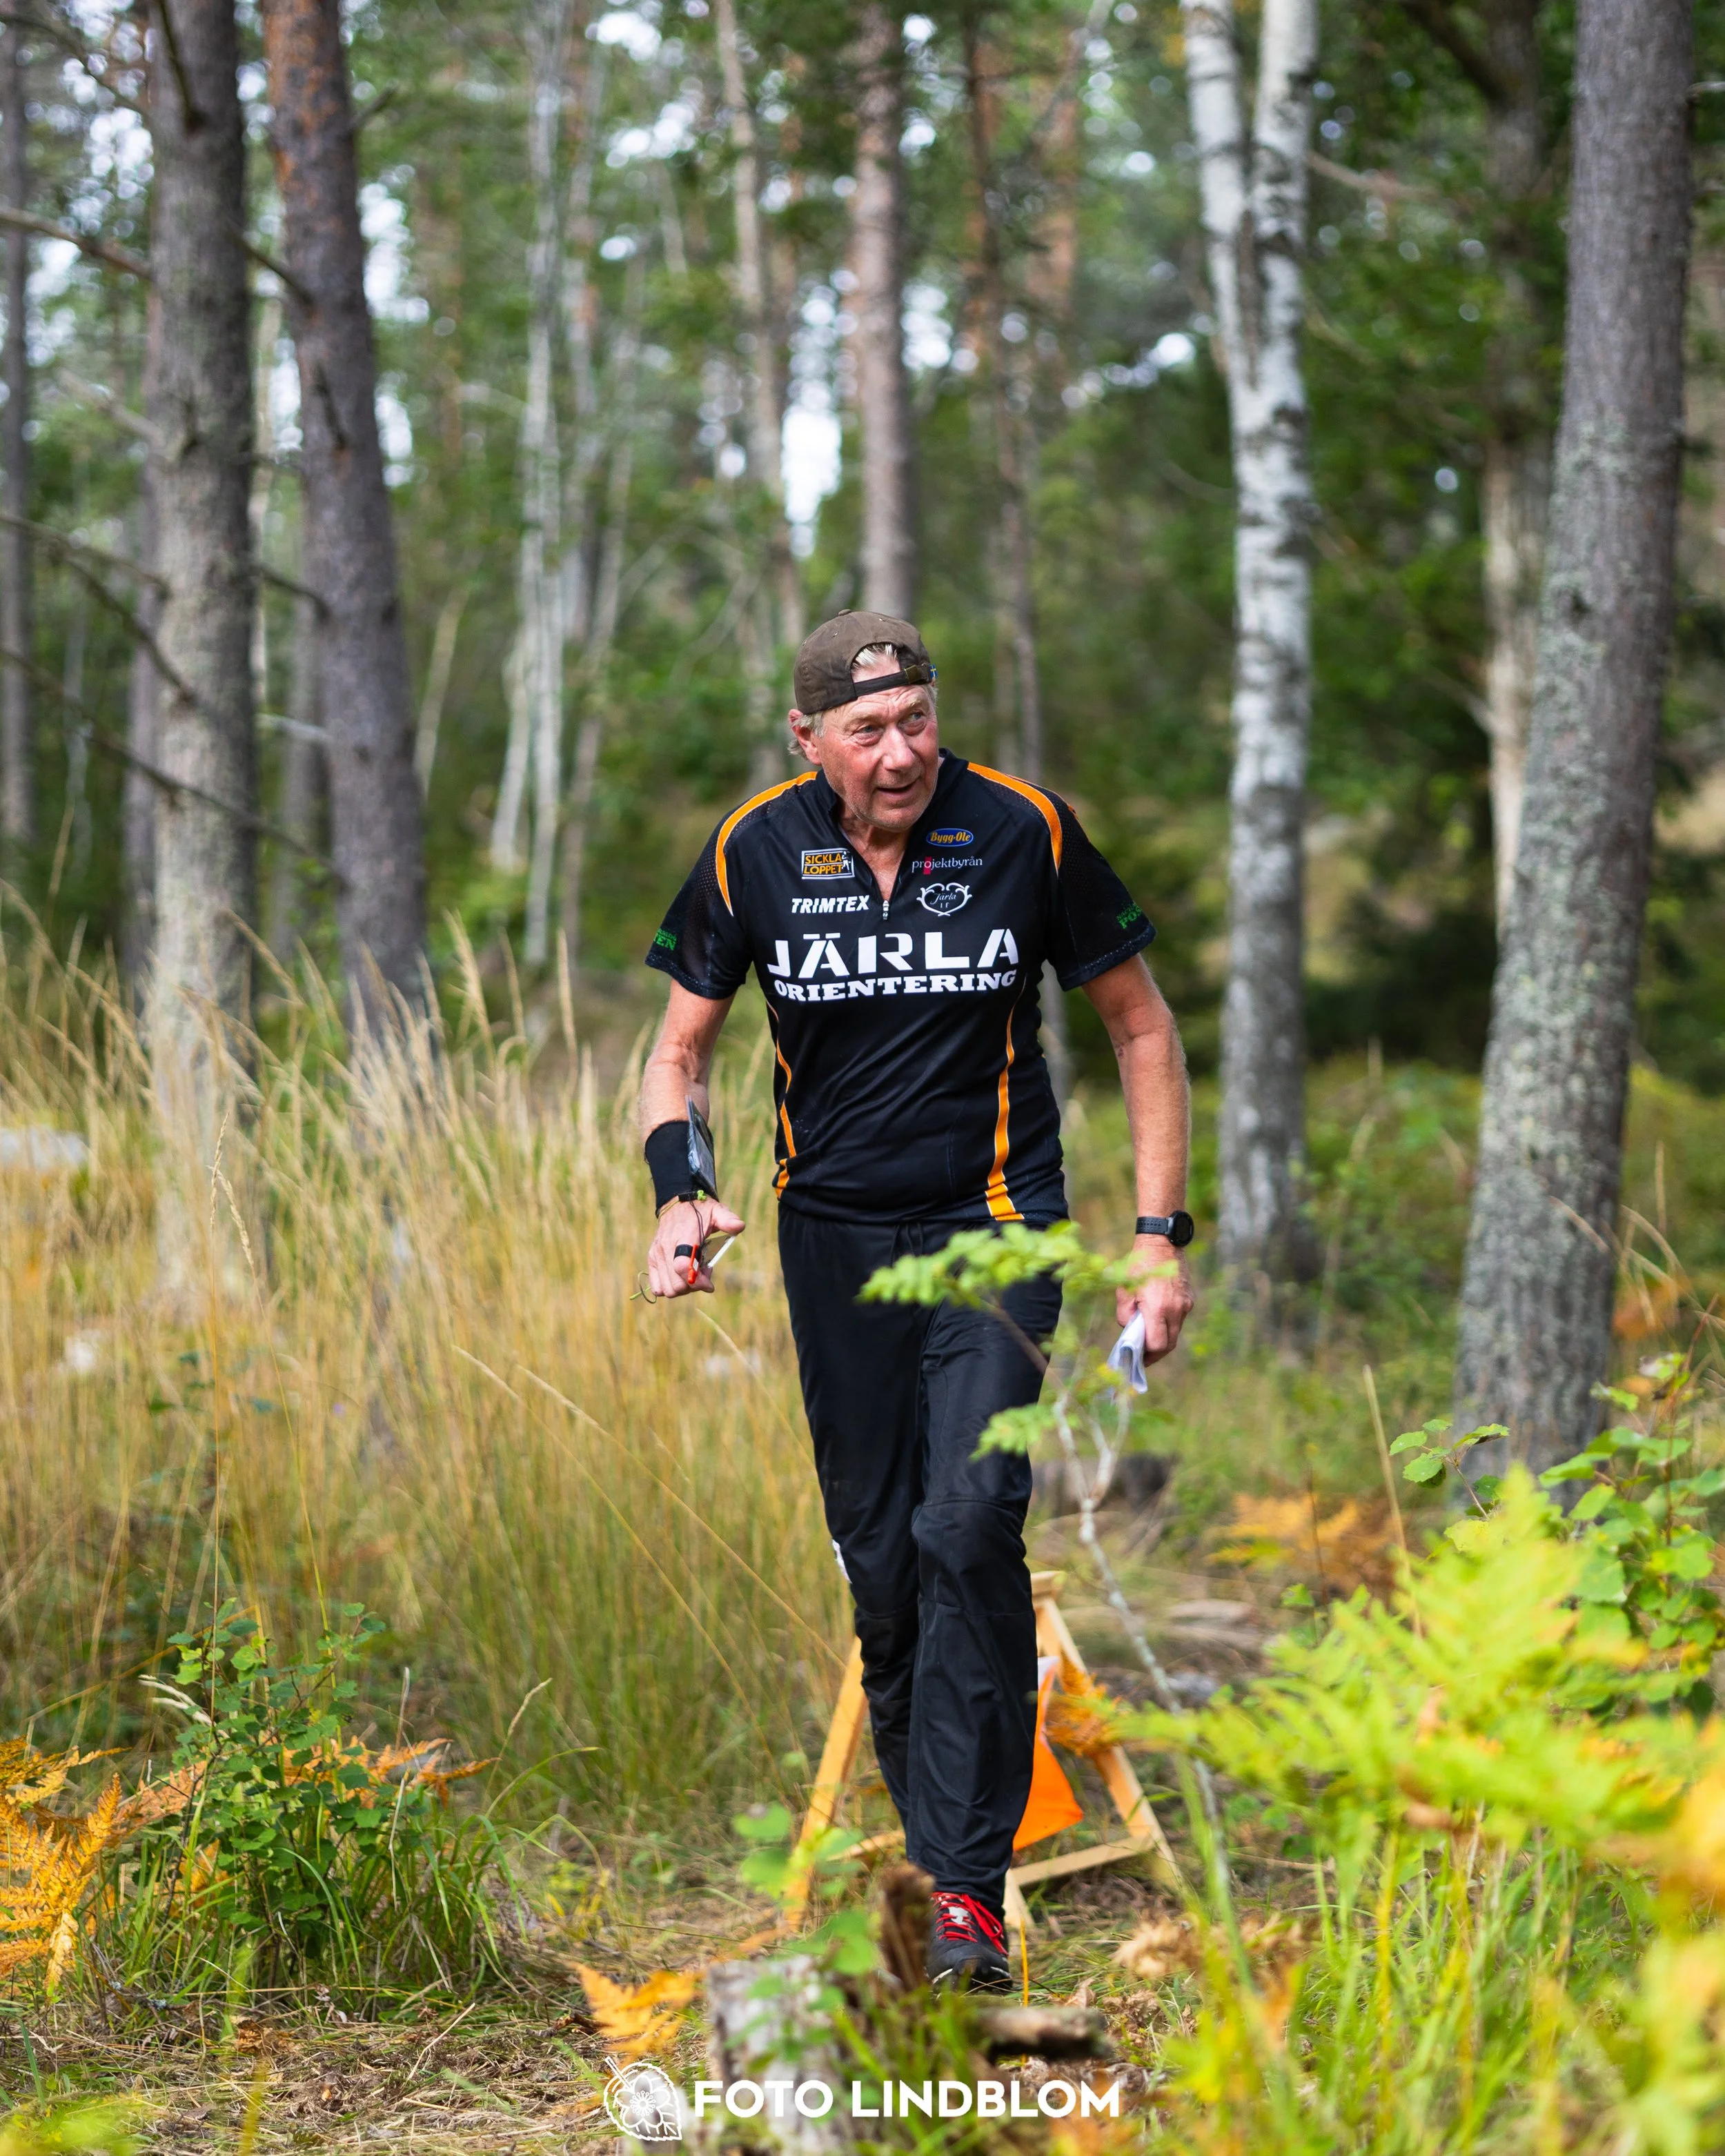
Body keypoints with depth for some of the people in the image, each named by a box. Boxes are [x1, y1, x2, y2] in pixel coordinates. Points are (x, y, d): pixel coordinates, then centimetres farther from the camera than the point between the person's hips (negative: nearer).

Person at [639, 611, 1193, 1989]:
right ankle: (928, 1841, 19)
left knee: (969, 1527, -17)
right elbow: (681, 1048, 7)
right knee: (880, 1561, 3)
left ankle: (969, 1888, -14)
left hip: (997, 1223, -2)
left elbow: (1141, 1025, 2)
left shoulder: (1024, 832, -9)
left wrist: (1162, 1235, -4)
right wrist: (682, 1193, -13)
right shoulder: (756, 853, -4)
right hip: (835, 1232, 3)